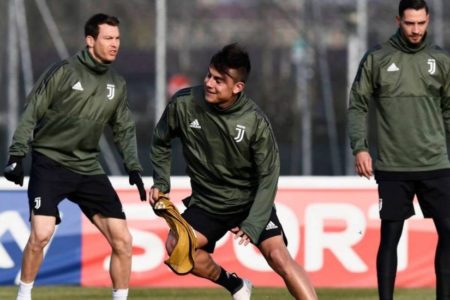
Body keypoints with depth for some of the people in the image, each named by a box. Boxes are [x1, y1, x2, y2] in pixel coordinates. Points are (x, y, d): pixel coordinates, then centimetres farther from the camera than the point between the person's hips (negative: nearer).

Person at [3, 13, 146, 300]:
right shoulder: (63, 72, -9)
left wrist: (134, 168, 9)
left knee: (122, 239, -3)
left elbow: (124, 130, 17)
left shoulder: (117, 84, 8)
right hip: (49, 162, -5)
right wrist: (17, 155, -13)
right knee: (42, 233, -22)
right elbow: (31, 114, -7)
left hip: (88, 168, 5)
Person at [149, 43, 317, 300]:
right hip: (207, 202, 2)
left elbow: (268, 176, -15)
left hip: (250, 201, -2)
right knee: (176, 246, -20)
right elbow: (161, 143, 6)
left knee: (278, 254, -21)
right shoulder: (183, 104, -15)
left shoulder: (255, 122, -20)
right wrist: (161, 182, -4)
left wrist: (252, 225, -23)